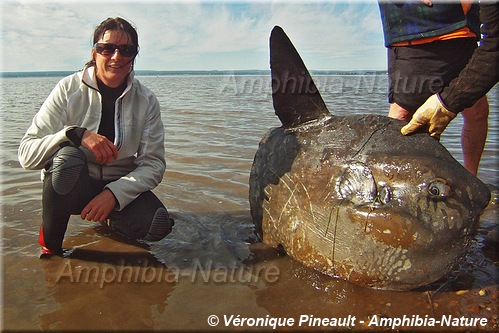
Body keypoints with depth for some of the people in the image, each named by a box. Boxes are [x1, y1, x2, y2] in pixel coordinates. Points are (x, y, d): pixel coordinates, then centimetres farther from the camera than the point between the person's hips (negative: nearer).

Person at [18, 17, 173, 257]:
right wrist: (76, 134, -32)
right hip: (70, 186, -1)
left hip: (119, 186, 2)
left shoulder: (146, 101, -5)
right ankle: (49, 247, -12)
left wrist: (113, 193, -25)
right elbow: (27, 154, -15)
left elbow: (153, 164, -10)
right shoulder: (68, 89, -10)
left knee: (157, 224, -26)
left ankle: (111, 220, 11)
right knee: (68, 155, -35)